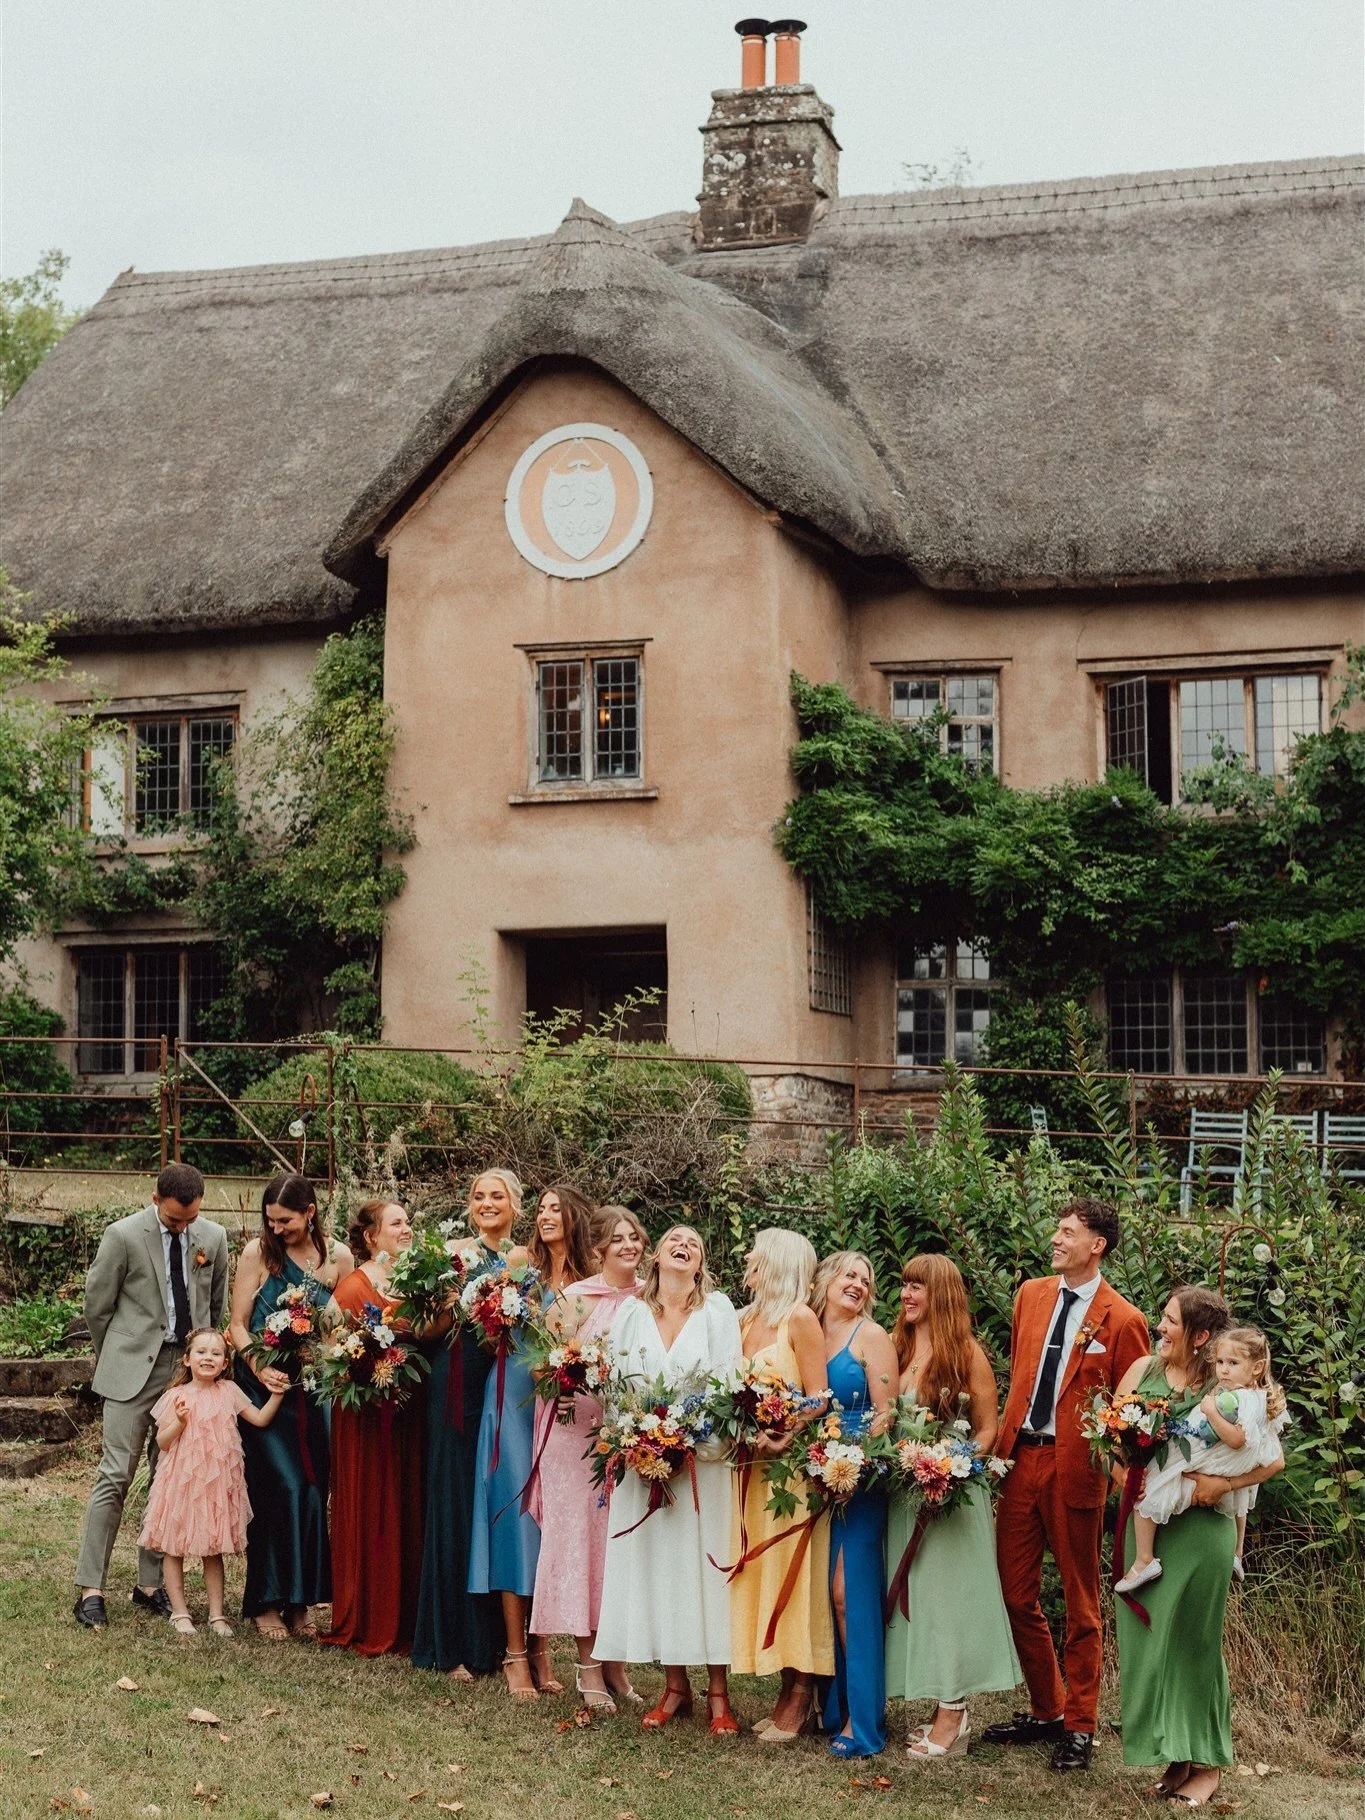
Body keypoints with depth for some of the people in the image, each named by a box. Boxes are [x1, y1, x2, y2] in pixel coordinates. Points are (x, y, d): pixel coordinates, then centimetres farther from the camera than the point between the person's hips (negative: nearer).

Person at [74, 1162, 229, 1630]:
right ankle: (90, 1588, -3)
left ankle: (151, 1583, 15)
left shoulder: (213, 1237, 4)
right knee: (115, 1476, -6)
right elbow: (97, 1305, 2)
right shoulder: (123, 1236, -8)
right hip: (135, 1368, -4)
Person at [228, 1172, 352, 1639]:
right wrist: (259, 1367, -18)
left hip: (312, 1390, 2)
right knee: (280, 1487, -9)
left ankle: (300, 1599, 14)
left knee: (312, 1490, 2)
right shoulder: (257, 1252, -4)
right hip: (265, 1387, -2)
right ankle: (267, 1601, 2)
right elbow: (238, 1325, -3)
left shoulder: (338, 1258, 1)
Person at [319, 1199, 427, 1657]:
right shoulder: (354, 1286, -9)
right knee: (370, 1516, 0)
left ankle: (404, 1622, 17)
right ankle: (369, 1627, 10)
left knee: (407, 1514, 9)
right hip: (368, 1417, -6)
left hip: (410, 1417, 6)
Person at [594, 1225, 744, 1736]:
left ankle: (718, 1693, 3)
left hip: (704, 1456, -2)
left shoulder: (718, 1309, 3)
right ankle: (676, 1687, 10)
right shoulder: (631, 1311, 9)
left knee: (707, 1562, -3)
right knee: (654, 1563, 1)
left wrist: (703, 1440, -14)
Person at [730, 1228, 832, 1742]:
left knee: (792, 1574, -4)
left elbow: (819, 1401, -12)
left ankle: (800, 1700, 2)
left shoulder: (800, 1319, -7)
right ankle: (789, 1691, 12)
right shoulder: (747, 1320, 14)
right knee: (761, 1576, 6)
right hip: (753, 1467, 7)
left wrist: (783, 1443, -23)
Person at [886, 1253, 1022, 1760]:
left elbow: (988, 1429, -3)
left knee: (947, 1591, -5)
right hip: (902, 1490, 5)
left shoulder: (966, 1352, -5)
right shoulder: (895, 1347, 8)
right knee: (913, 1594, 6)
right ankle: (942, 1706, 12)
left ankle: (953, 1714, -1)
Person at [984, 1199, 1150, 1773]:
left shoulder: (1122, 1321, -9)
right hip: (1020, 1459, 6)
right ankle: (1046, 1711, 26)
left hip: (1073, 1468, -6)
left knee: (1080, 1602, 7)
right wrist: (1002, 1441, 12)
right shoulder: (1031, 1295, 9)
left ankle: (1079, 1727, 17)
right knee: (1015, 1593, 10)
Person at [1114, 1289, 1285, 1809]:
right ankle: (1174, 1759, 21)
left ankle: (1207, 1764, 18)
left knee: (1192, 1642, 4)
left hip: (1200, 1527, -4)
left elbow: (1274, 1458, -11)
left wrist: (1222, 1484, -21)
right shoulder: (1144, 1369, 3)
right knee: (1146, 1638, 8)